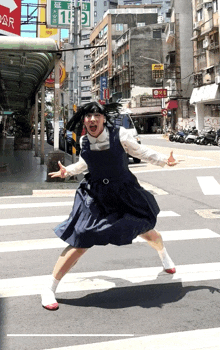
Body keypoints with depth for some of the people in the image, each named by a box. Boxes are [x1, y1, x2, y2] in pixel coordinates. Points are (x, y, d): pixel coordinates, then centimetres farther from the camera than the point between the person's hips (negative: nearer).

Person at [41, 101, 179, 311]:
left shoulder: (118, 135, -13)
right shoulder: (84, 142, -4)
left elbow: (140, 151, -1)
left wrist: (164, 160, -7)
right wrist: (67, 171, 7)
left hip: (124, 193, 1)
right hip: (94, 197, 0)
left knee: (146, 232, 18)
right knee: (80, 243, -11)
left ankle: (163, 254, 57)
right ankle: (49, 289, 1)